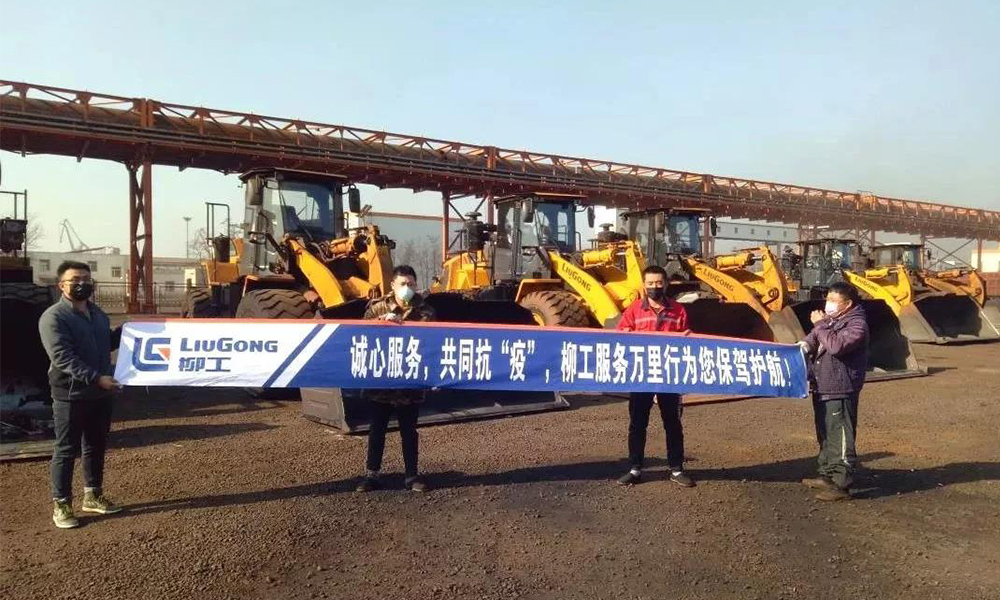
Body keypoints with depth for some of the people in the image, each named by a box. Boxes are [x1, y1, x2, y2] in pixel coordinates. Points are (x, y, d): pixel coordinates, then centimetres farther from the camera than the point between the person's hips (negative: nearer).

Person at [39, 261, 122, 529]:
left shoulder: (98, 314, 12)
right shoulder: (53, 317, -13)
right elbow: (63, 358, -23)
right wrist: (96, 378, -31)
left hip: (100, 394, 7)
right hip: (70, 395, -7)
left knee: (96, 447, 16)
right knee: (66, 451, 2)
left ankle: (93, 496, 29)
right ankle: (61, 505, 12)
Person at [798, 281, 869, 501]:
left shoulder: (857, 324, -13)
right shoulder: (830, 319, 14)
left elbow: (836, 345, -28)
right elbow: (815, 337, 18)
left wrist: (820, 324, -17)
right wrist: (806, 344, -5)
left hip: (840, 392, -9)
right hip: (822, 389, 10)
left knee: (840, 438, -7)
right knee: (825, 436, 19)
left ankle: (842, 485, -2)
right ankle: (827, 475, 32)